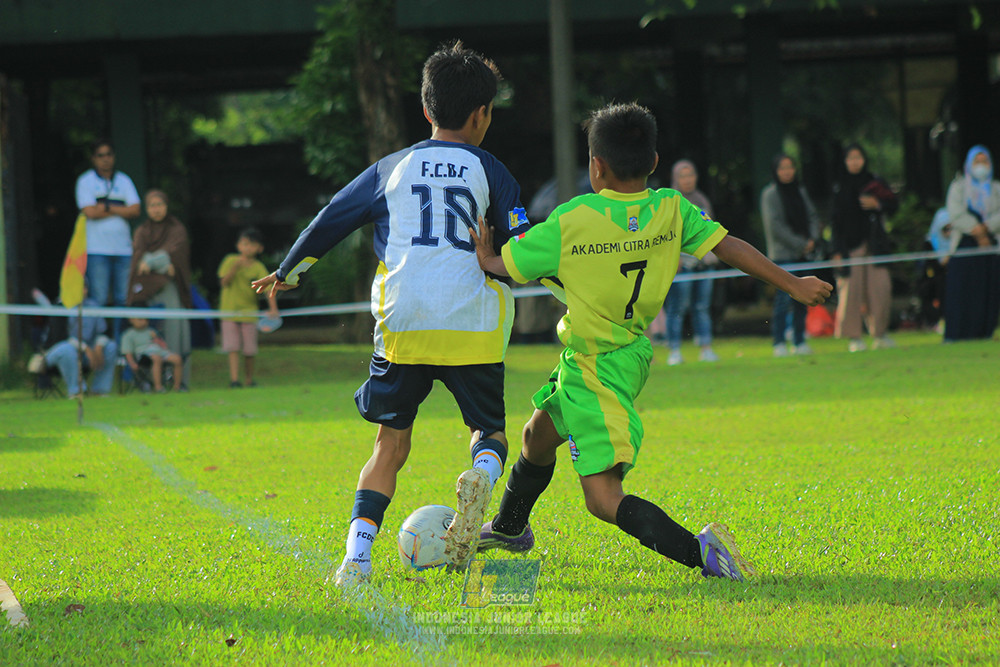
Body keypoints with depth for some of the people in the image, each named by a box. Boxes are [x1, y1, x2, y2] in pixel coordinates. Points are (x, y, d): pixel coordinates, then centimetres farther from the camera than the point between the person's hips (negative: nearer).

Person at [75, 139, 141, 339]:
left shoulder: (124, 180, 14)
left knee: (123, 299, 1)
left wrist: (106, 207, -7)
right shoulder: (85, 181, 4)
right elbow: (90, 212, -10)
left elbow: (135, 210, 1)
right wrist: (120, 211, -2)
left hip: (123, 248, 3)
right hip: (97, 249, -3)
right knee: (99, 300, -6)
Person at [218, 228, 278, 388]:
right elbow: (224, 282, -9)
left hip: (249, 312, 0)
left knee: (250, 350, 2)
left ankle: (249, 379, 18)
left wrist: (273, 309, -25)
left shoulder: (259, 268, -5)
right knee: (233, 347, -9)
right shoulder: (230, 261, -2)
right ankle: (234, 379, -12)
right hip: (230, 310, 0)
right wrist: (235, 268, -23)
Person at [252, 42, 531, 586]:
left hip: (403, 326, 1)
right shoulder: (490, 173, 10)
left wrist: (287, 273, 35)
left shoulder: (392, 169, 15)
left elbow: (330, 221, 20)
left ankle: (356, 559, -4)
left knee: (391, 443, 11)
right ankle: (482, 475, -22)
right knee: (490, 430, 15)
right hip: (474, 326, -1)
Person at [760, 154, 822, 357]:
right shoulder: (770, 194, -5)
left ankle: (799, 342, 11)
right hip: (782, 254, -6)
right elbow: (775, 226, -11)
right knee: (784, 298, -11)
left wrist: (812, 239, -3)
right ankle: (779, 344, -7)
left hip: (802, 255, 6)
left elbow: (812, 216, 15)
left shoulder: (800, 191, 14)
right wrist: (800, 244, -12)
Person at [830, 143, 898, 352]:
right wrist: (837, 251, -5)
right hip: (849, 246, -1)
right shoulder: (839, 188, 6)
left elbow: (893, 205, 10)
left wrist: (877, 204, -11)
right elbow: (835, 220, 2)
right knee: (851, 290, -8)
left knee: (880, 287, -5)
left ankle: (880, 334, 7)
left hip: (873, 244, 2)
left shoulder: (876, 183, 10)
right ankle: (854, 337, -2)